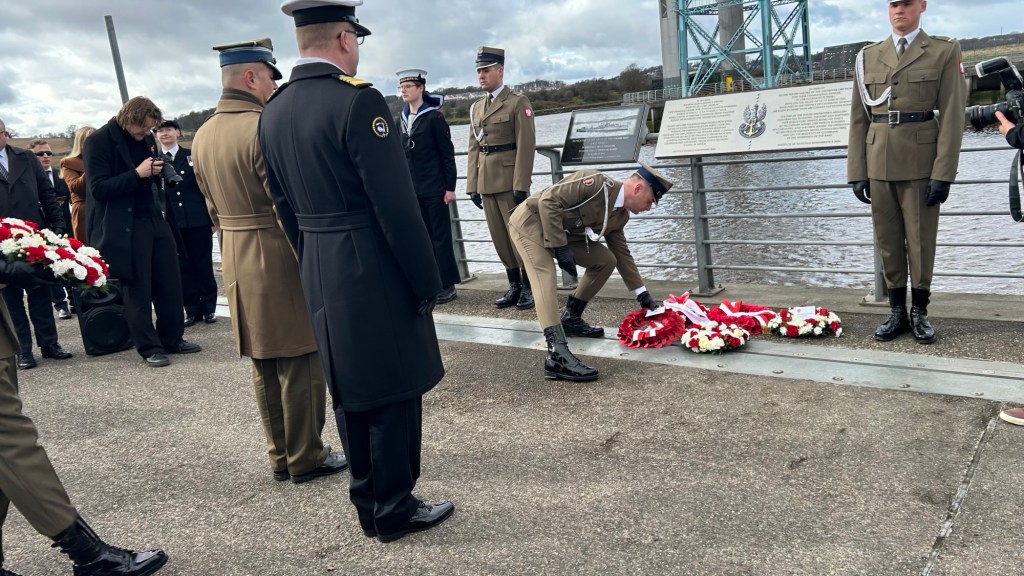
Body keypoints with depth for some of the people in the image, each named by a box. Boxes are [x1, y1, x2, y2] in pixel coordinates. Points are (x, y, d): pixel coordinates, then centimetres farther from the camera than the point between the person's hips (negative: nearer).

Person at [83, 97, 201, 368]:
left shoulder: (146, 138, 11)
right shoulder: (99, 141, -9)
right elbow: (98, 188, -15)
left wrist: (158, 171, -1)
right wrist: (137, 174, -23)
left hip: (155, 218, 7)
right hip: (125, 226, -6)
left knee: (170, 283, 8)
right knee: (137, 288, 1)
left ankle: (172, 339, 21)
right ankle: (149, 348, 11)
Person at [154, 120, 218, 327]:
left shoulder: (193, 155, 6)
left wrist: (213, 217, -1)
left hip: (198, 220, -1)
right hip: (171, 223, 1)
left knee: (203, 265, 5)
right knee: (183, 267, 5)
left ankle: (209, 307, 15)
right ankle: (192, 309, 12)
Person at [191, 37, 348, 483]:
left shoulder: (203, 135, 10)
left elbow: (214, 208, 16)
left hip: (236, 260, 9)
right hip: (281, 259, -8)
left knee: (265, 365, 15)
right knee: (300, 364, 3)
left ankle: (280, 457, 25)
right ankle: (306, 458, 13)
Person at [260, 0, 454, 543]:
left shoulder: (272, 111, 7)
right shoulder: (357, 99, -17)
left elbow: (285, 206, 12)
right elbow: (396, 206, -19)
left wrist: (313, 266, 19)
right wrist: (428, 280, -11)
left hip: (318, 276, 8)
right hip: (376, 274, -8)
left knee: (350, 393, 17)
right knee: (394, 392, 6)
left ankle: (368, 505, 30)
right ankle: (394, 509, 19)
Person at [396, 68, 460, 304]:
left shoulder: (434, 116, -6)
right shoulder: (401, 120, 11)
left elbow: (447, 153, -8)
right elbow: (400, 154, 14)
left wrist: (450, 187, -11)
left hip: (434, 187, -6)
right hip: (411, 189, 6)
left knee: (440, 236, 0)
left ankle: (447, 285, 6)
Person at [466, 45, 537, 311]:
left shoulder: (518, 102, -4)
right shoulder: (476, 107, 15)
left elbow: (526, 146, -11)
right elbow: (473, 148, 14)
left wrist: (521, 185, -17)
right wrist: (472, 185, 8)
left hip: (510, 181, -6)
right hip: (486, 183, 6)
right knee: (499, 237, 9)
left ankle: (530, 286, 11)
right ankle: (514, 286, 18)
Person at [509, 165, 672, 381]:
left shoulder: (620, 215, 3)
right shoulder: (597, 182, -25)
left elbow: (621, 253, 14)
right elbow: (548, 201, -29)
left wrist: (642, 293, 14)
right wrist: (560, 247, -28)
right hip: (530, 221, -9)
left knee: (605, 260, 6)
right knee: (546, 279, -26)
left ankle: (571, 319, 17)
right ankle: (557, 355, -35)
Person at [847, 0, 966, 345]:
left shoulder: (944, 51, 3)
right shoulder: (868, 56, 10)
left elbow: (952, 116, -3)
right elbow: (858, 118, 9)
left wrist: (943, 173, -11)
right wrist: (857, 172, 2)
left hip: (920, 163, -2)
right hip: (879, 164, 3)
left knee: (920, 240, 4)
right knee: (887, 240, 7)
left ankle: (920, 312, 17)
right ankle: (897, 312, 17)